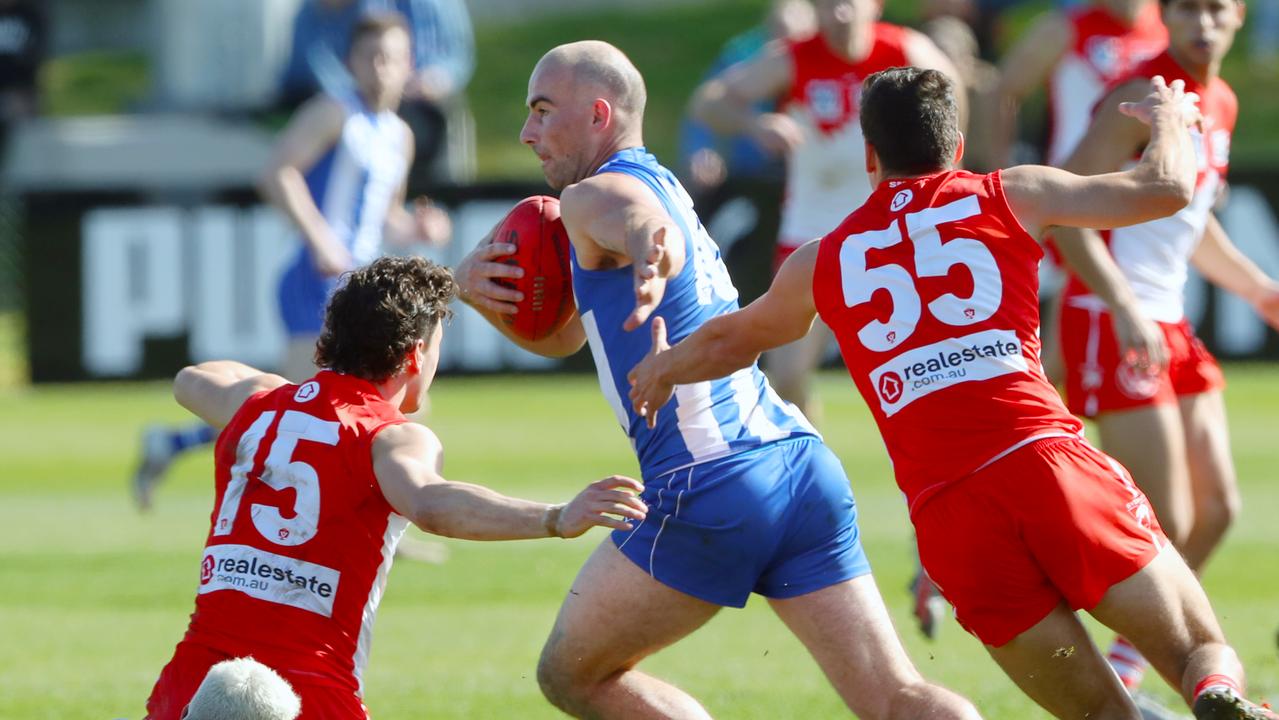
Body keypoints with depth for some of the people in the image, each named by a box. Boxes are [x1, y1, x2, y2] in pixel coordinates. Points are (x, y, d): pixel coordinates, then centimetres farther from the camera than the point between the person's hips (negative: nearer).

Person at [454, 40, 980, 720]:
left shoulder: (593, 196, -3)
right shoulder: (661, 186, 25)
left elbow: (653, 229, -30)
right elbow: (561, 335, 32)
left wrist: (652, 261, -54)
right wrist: (479, 288, 12)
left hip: (710, 490, -8)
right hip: (804, 466, 8)